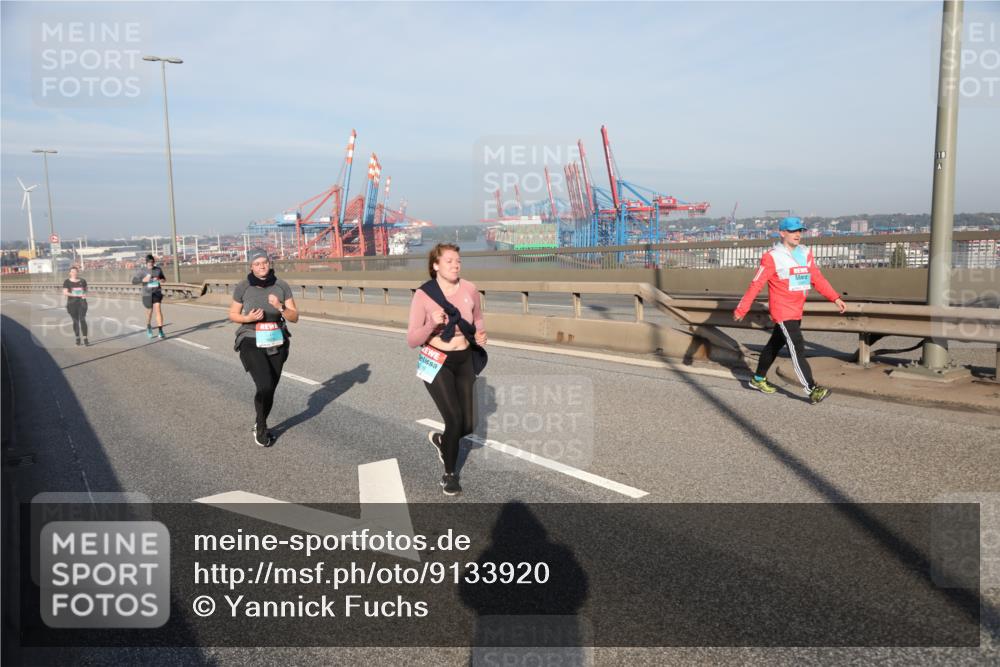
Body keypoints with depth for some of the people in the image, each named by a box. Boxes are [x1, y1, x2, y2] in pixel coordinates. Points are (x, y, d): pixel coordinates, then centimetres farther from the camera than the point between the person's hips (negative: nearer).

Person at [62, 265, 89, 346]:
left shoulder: (82, 281, 6)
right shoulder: (67, 282, -1)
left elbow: (86, 290, 20)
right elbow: (65, 293, -9)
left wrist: (84, 294, -4)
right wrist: (77, 295, -19)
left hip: (82, 302, 1)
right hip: (72, 303, -1)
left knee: (83, 320, -8)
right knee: (75, 321, 5)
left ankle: (85, 339, -9)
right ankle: (77, 338, 17)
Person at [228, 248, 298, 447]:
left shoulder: (282, 286, -5)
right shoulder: (243, 287, -9)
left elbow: (294, 317, -5)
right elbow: (233, 314, 3)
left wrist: (280, 307, -24)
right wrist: (248, 318, -18)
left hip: (275, 344, 3)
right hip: (252, 343, -3)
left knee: (270, 390, 12)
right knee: (265, 387, -19)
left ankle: (260, 426, 38)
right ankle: (262, 427, 8)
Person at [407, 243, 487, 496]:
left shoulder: (469, 289, -6)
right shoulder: (423, 295, -15)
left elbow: (478, 319, 15)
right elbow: (411, 340, -13)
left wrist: (480, 333, -7)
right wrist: (431, 324, -31)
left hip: (464, 361, 4)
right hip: (436, 362, -4)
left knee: (468, 425, 4)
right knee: (455, 419, -13)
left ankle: (440, 440, 40)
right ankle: (450, 474, 13)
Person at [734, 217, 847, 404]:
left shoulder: (806, 254, 8)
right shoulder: (772, 257, -12)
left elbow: (818, 279, 8)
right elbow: (756, 284, -11)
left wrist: (835, 298, -1)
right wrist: (741, 309, -10)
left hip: (796, 311, 7)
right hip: (782, 311, -7)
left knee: (775, 345, 18)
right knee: (797, 349, -12)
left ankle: (758, 380, 33)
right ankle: (812, 390, -13)